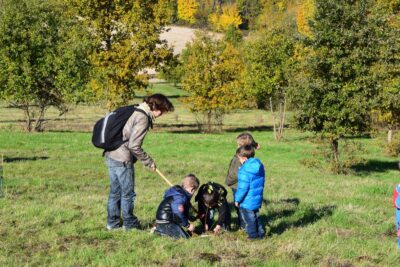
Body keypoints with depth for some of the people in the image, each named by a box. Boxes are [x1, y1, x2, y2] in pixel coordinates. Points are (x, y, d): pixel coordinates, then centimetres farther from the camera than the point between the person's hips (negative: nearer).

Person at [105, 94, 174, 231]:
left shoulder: (134, 111, 12)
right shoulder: (143, 118, -17)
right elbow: (133, 145, -21)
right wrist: (148, 161, -9)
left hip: (111, 155, 9)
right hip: (122, 159, -9)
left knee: (115, 191, 16)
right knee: (127, 193, 4)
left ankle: (112, 222, 23)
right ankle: (129, 223, 15)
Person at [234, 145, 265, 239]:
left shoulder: (244, 170, -24)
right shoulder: (259, 166, 2)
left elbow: (243, 188, -23)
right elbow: (261, 182, 13)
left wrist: (237, 199, -11)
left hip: (247, 201, -8)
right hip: (258, 199, 8)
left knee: (249, 218, 8)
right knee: (255, 216, 23)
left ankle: (253, 235, 17)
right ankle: (260, 233, 29)